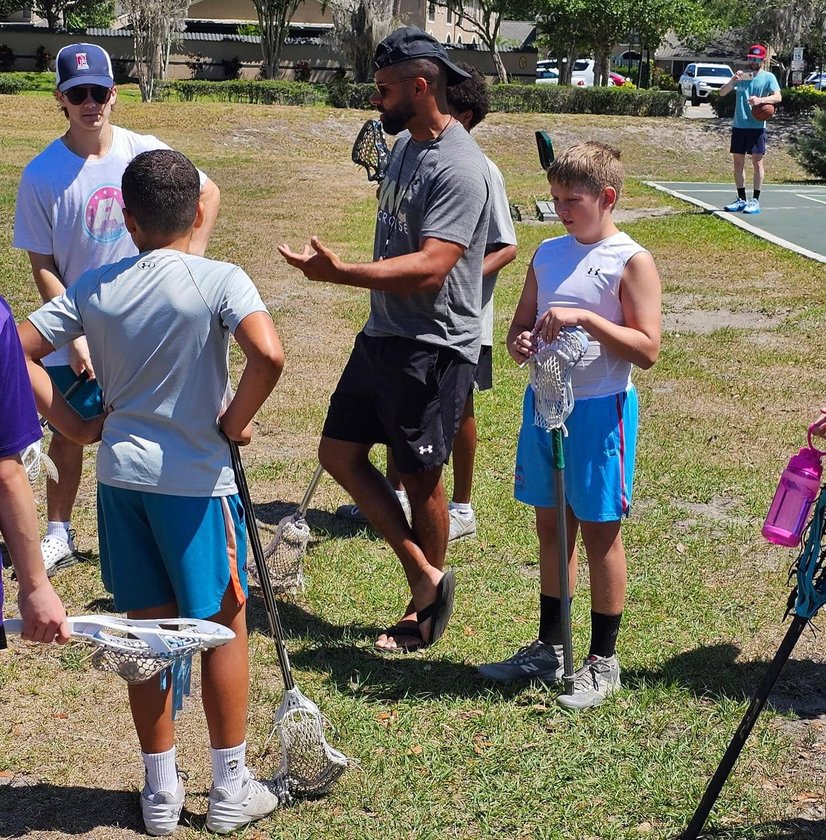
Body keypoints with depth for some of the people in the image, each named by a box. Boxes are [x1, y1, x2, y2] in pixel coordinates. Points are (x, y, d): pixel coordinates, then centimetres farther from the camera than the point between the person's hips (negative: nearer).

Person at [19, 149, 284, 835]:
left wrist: (71, 422, 6)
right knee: (225, 626, 12)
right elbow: (268, 356, -27)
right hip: (196, 480, -4)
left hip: (120, 477, 4)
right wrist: (234, 423, -11)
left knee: (147, 627, 15)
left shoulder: (93, 288, 1)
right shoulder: (220, 281, -13)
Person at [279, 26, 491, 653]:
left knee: (420, 477, 3)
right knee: (339, 452, 8)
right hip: (382, 335, 9)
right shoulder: (406, 145, 10)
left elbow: (430, 268, -30)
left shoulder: (459, 168, -20)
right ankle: (425, 574, 16)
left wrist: (340, 272, -36)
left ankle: (426, 610, 23)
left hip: (434, 347, -9)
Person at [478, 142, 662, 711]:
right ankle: (549, 649, 27)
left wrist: (585, 318, -24)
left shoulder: (631, 262, -9)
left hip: (599, 409, -6)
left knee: (600, 532, 4)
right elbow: (521, 322, 17)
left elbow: (647, 349, -15)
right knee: (551, 526, 14)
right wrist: (520, 342, -6)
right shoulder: (548, 254, 8)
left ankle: (603, 661, 16)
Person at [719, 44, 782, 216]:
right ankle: (741, 200, 14)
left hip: (757, 126, -4)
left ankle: (755, 201, -1)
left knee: (757, 162, -4)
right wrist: (732, 81, -14)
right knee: (738, 162, 6)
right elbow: (722, 93, 5)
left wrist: (760, 100, -27)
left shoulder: (768, 77, 1)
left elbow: (777, 97, -11)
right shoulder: (741, 76, 11)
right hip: (738, 126, 4)